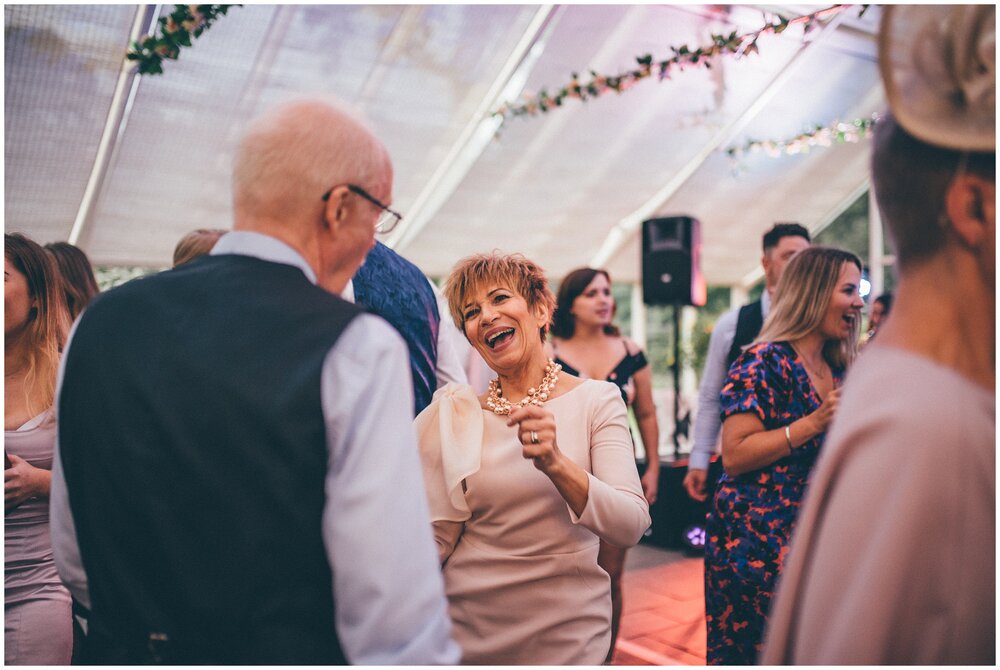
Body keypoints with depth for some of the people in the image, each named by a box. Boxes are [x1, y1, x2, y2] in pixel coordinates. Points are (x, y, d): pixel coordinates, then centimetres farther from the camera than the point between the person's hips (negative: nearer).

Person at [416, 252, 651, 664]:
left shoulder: (596, 401, -7)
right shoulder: (455, 414, -2)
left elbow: (631, 526, -16)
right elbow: (437, 539, -2)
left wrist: (555, 464, -30)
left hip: (567, 633, -1)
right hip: (467, 632, 2)